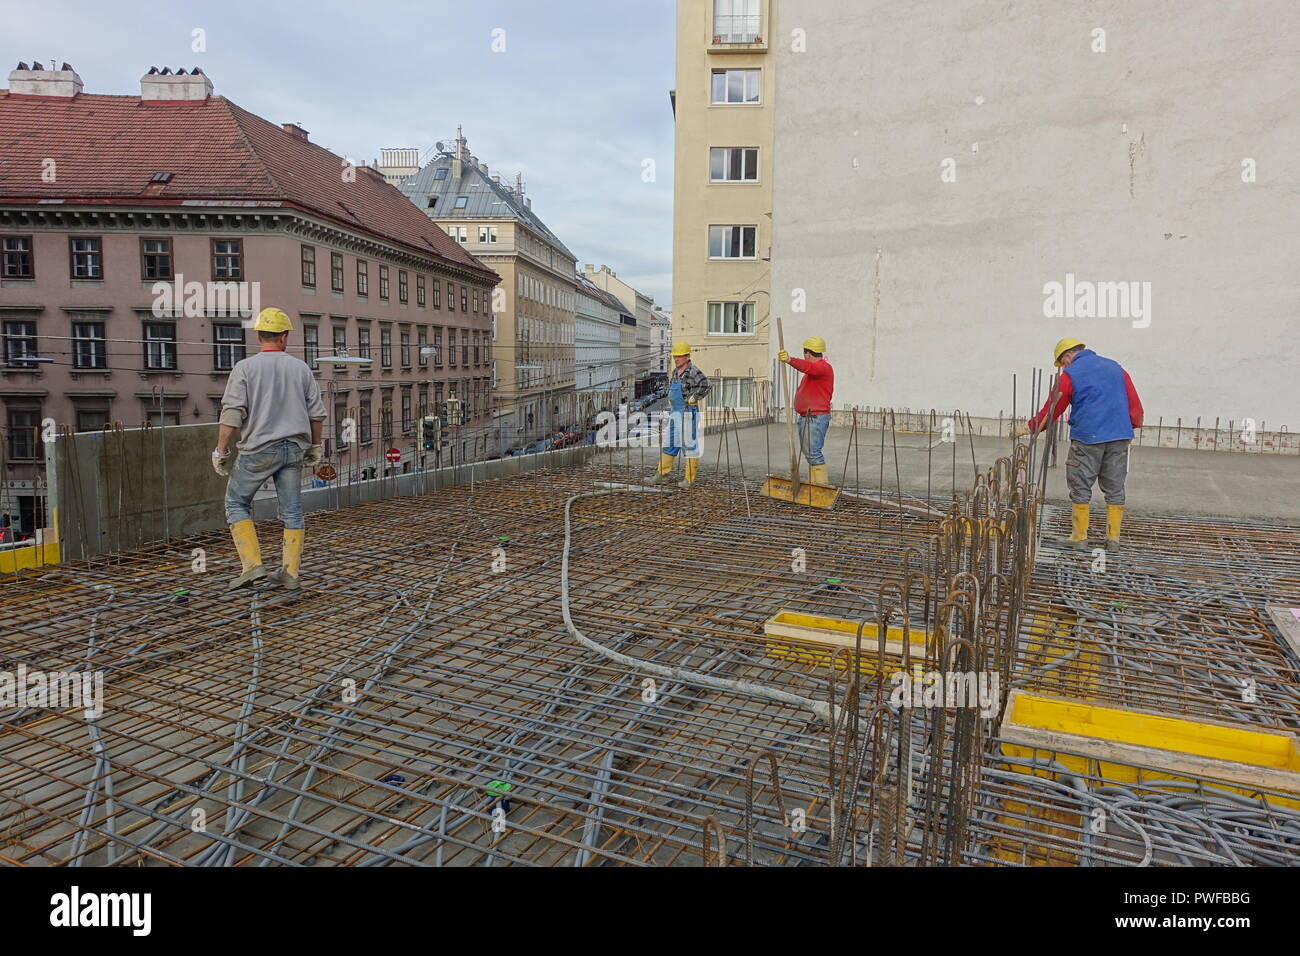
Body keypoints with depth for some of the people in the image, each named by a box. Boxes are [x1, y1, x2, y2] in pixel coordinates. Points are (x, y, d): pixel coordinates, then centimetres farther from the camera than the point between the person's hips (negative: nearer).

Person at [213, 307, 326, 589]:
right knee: (292, 510, 8)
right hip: (294, 448, 3)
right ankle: (290, 572, 10)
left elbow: (232, 413, -12)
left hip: (258, 448, -3)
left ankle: (252, 565, 3)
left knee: (237, 503, 12)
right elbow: (317, 413, 5)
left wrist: (220, 451, -5)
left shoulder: (245, 368, -6)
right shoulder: (300, 368, 4)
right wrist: (315, 446, 16)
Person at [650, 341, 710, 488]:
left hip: (688, 413, -9)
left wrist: (692, 399, -20)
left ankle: (689, 479, 4)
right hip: (675, 413, 9)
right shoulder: (675, 372, 12)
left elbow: (705, 385, -28)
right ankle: (663, 474, 18)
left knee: (690, 444, -2)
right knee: (668, 443, 11)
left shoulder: (693, 371, -13)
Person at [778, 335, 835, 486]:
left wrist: (790, 360, -47)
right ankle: (813, 484, 18)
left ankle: (821, 485, -15)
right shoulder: (814, 368, 22)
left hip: (817, 417, -11)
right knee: (809, 452, 12)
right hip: (805, 417, 11)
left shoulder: (823, 367, -12)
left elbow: (807, 367, -33)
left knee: (813, 452, -16)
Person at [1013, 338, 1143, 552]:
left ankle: (1079, 537, 6)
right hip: (1120, 437, 5)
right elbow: (1134, 402, 15)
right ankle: (1113, 539, 11)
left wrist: (1028, 428, 6)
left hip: (1087, 438, -5)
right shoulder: (1115, 367, 15)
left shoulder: (1070, 375, -1)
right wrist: (1134, 423, 29)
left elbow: (1052, 409, -2)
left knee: (1081, 488, 3)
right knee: (1115, 488, 9)